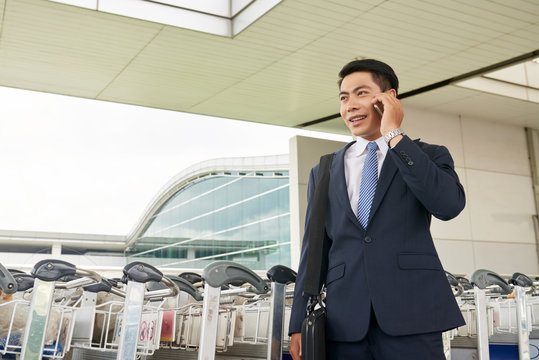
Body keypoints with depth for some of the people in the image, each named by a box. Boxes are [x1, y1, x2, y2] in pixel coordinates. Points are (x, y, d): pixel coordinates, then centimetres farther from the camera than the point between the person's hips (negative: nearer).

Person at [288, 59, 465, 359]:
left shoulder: (428, 155, 9)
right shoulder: (324, 171, 15)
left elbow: (450, 205, -12)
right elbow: (313, 249, 12)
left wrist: (394, 136, -8)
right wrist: (300, 323, 6)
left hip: (411, 316, -2)